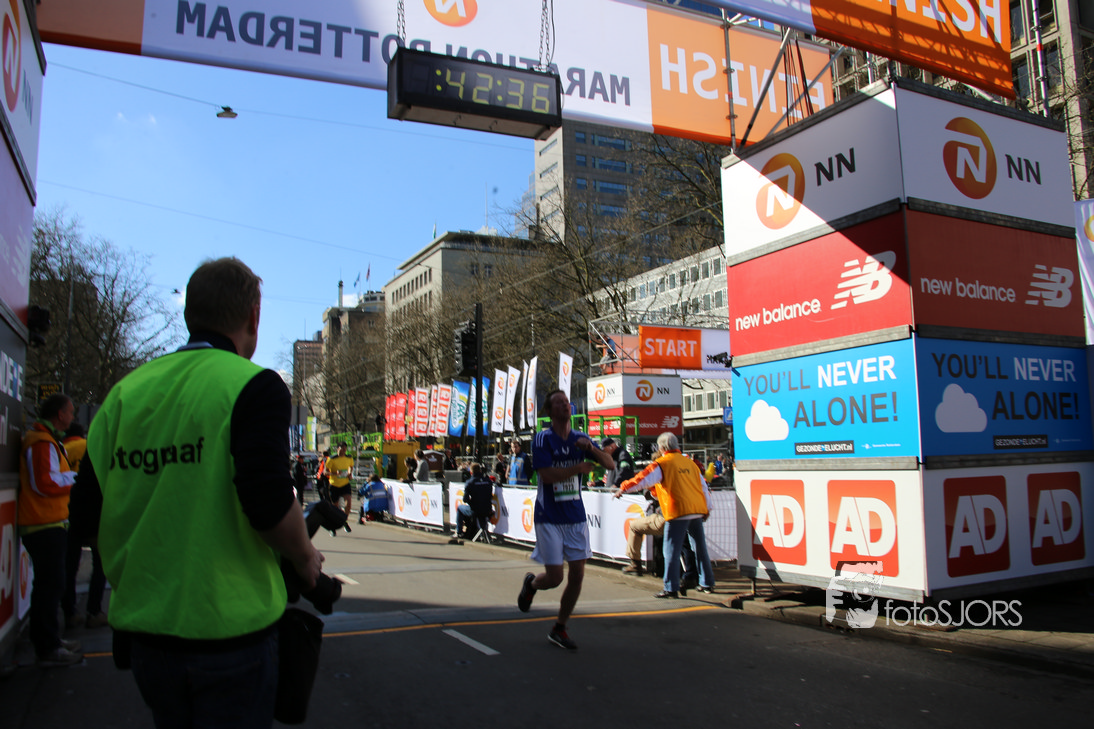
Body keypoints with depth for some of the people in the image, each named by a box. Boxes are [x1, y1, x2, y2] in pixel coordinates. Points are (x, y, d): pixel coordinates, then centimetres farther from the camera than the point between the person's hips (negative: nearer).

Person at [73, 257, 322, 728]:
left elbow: (88, 504, 3)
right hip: (228, 625, -6)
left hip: (143, 627, 6)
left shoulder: (128, 389, 4)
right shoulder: (253, 385, -14)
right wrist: (305, 560, -5)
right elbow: (267, 502, -24)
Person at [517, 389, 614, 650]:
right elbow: (546, 475, -19)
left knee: (577, 574, 2)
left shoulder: (580, 438, 7)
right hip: (549, 518, -5)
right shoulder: (542, 438, -9)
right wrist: (580, 468, -12)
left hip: (576, 517, 5)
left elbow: (610, 464, 5)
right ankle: (531, 583, 32)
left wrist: (590, 448, -12)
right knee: (555, 577, -4)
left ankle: (559, 629, 19)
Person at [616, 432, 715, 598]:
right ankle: (707, 583, 23)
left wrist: (623, 488, -3)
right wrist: (707, 508, 27)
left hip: (678, 511, -7)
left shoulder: (662, 463, -3)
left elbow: (643, 479, -10)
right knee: (700, 548, 16)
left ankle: (671, 588, -3)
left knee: (671, 552, -2)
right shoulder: (689, 462, 16)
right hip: (697, 510, 7)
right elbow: (703, 486, 20)